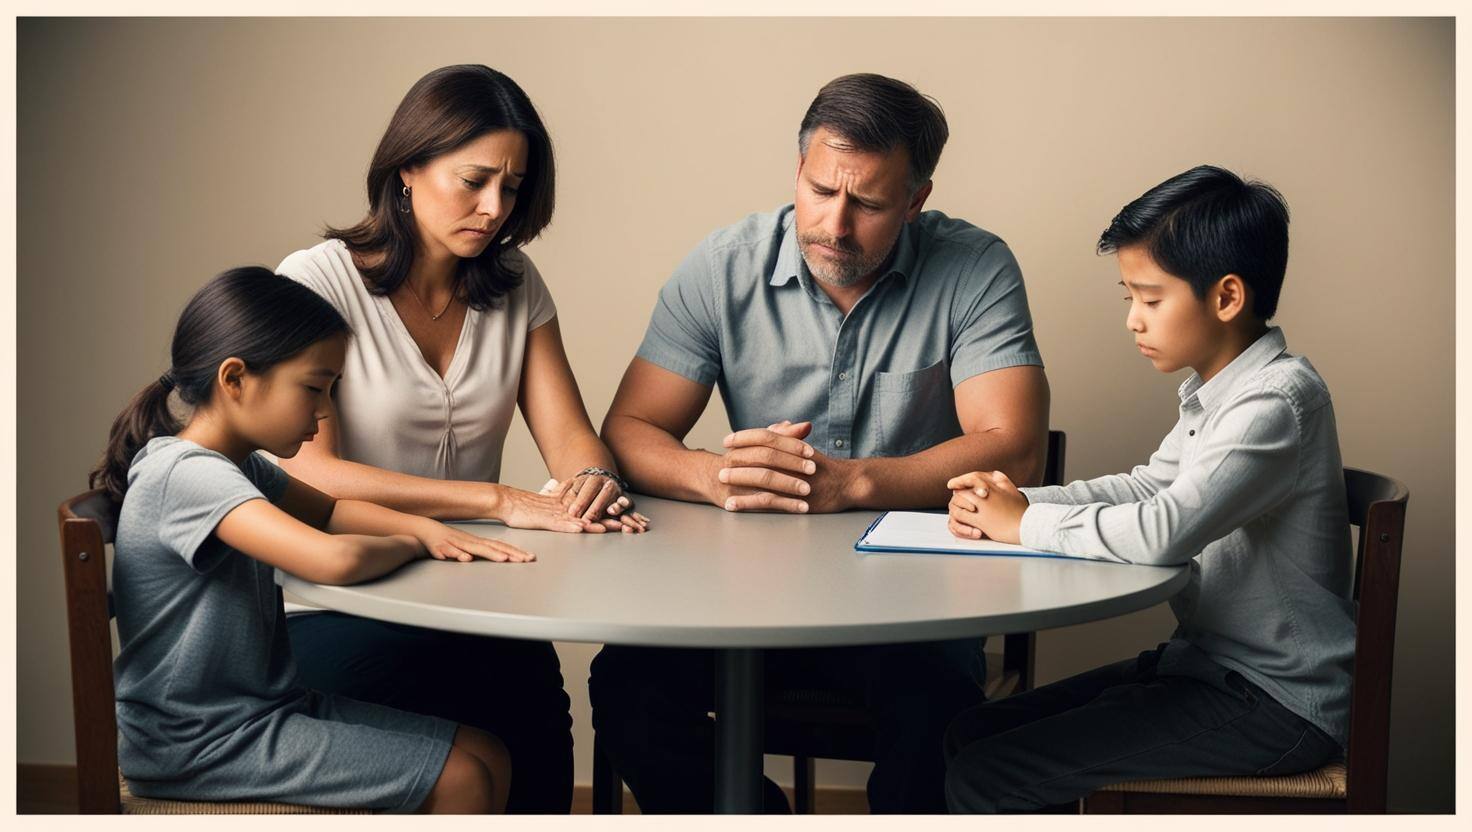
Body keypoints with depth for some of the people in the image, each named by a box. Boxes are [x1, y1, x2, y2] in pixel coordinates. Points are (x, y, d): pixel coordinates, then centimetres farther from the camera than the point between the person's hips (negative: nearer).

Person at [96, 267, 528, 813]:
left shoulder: (241, 464, 6)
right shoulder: (186, 472, -24)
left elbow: (327, 509, 23)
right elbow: (335, 560, -37)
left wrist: (425, 527, 1)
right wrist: (410, 544, -14)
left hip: (271, 703, 9)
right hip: (201, 743, -9)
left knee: (490, 757, 4)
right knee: (460, 782, -13)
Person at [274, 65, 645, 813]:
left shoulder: (514, 284, 10)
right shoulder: (317, 281, -6)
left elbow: (570, 438, 6)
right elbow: (307, 472, -17)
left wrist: (591, 483, -19)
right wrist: (502, 500, -23)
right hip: (339, 610, -4)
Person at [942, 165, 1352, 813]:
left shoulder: (1277, 401, -22)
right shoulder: (1213, 393, 9)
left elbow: (1163, 531, -32)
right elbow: (1145, 488, 15)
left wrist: (1026, 524, -17)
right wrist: (1018, 501, -1)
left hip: (1277, 704, -9)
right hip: (1208, 662, 9)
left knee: (983, 781, -16)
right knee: (972, 734, 7)